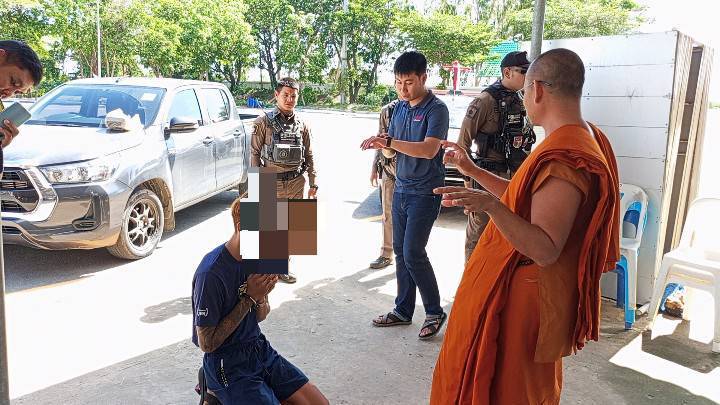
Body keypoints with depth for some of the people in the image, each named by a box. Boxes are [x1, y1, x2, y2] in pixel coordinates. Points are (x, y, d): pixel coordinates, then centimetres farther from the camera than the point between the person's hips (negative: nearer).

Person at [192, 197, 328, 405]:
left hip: (259, 349, 6)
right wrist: (249, 298, -21)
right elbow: (207, 344, -18)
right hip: (228, 365, -6)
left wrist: (261, 297, -14)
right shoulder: (212, 273, -23)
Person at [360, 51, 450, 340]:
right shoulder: (400, 108, 10)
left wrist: (389, 142, -31)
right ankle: (403, 311, 22)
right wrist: (381, 142, -9)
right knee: (400, 252, 10)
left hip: (425, 192, -7)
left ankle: (435, 312, 9)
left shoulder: (436, 109, -12)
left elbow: (429, 149, -26)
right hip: (401, 188, 7)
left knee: (413, 253, -8)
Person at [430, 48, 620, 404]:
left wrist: (490, 205, -42)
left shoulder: (564, 158, -27)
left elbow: (545, 250, -31)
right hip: (532, 292, 10)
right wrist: (471, 170, 17)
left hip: (522, 298, -10)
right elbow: (523, 200, 14)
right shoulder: (584, 138, 6)